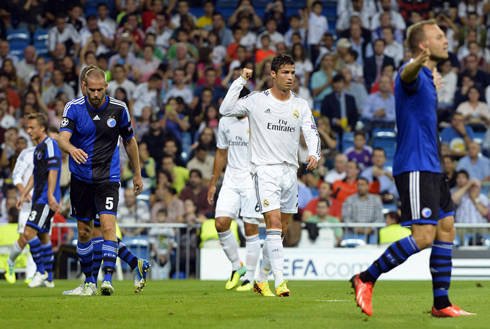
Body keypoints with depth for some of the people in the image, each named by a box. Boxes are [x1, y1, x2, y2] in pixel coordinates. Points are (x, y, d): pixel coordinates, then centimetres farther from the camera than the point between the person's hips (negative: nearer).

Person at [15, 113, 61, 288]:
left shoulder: (50, 145, -11)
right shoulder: (38, 148, 19)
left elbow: (53, 171, -19)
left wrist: (50, 195, -26)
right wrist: (24, 195, 21)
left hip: (46, 199, -10)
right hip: (39, 198, 10)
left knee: (29, 232, -17)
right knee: (43, 235, 11)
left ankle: (40, 271, -8)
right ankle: (48, 278, 16)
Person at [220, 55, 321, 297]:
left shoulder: (301, 106, 8)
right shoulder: (257, 101, -2)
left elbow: (312, 134, 3)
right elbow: (225, 110, -8)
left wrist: (313, 154, -18)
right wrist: (241, 81, -11)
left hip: (290, 170, 5)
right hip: (265, 169, -5)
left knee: (281, 230, 9)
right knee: (274, 223, -17)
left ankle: (262, 279, 24)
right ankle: (280, 281, -23)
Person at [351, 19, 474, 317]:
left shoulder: (427, 76, 18)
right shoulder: (413, 74, -13)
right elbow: (407, 76, -42)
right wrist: (419, 62, -62)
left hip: (431, 168, 10)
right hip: (414, 167, -10)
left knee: (446, 229, 7)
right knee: (424, 235, -16)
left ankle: (442, 303, 11)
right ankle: (366, 279, -6)